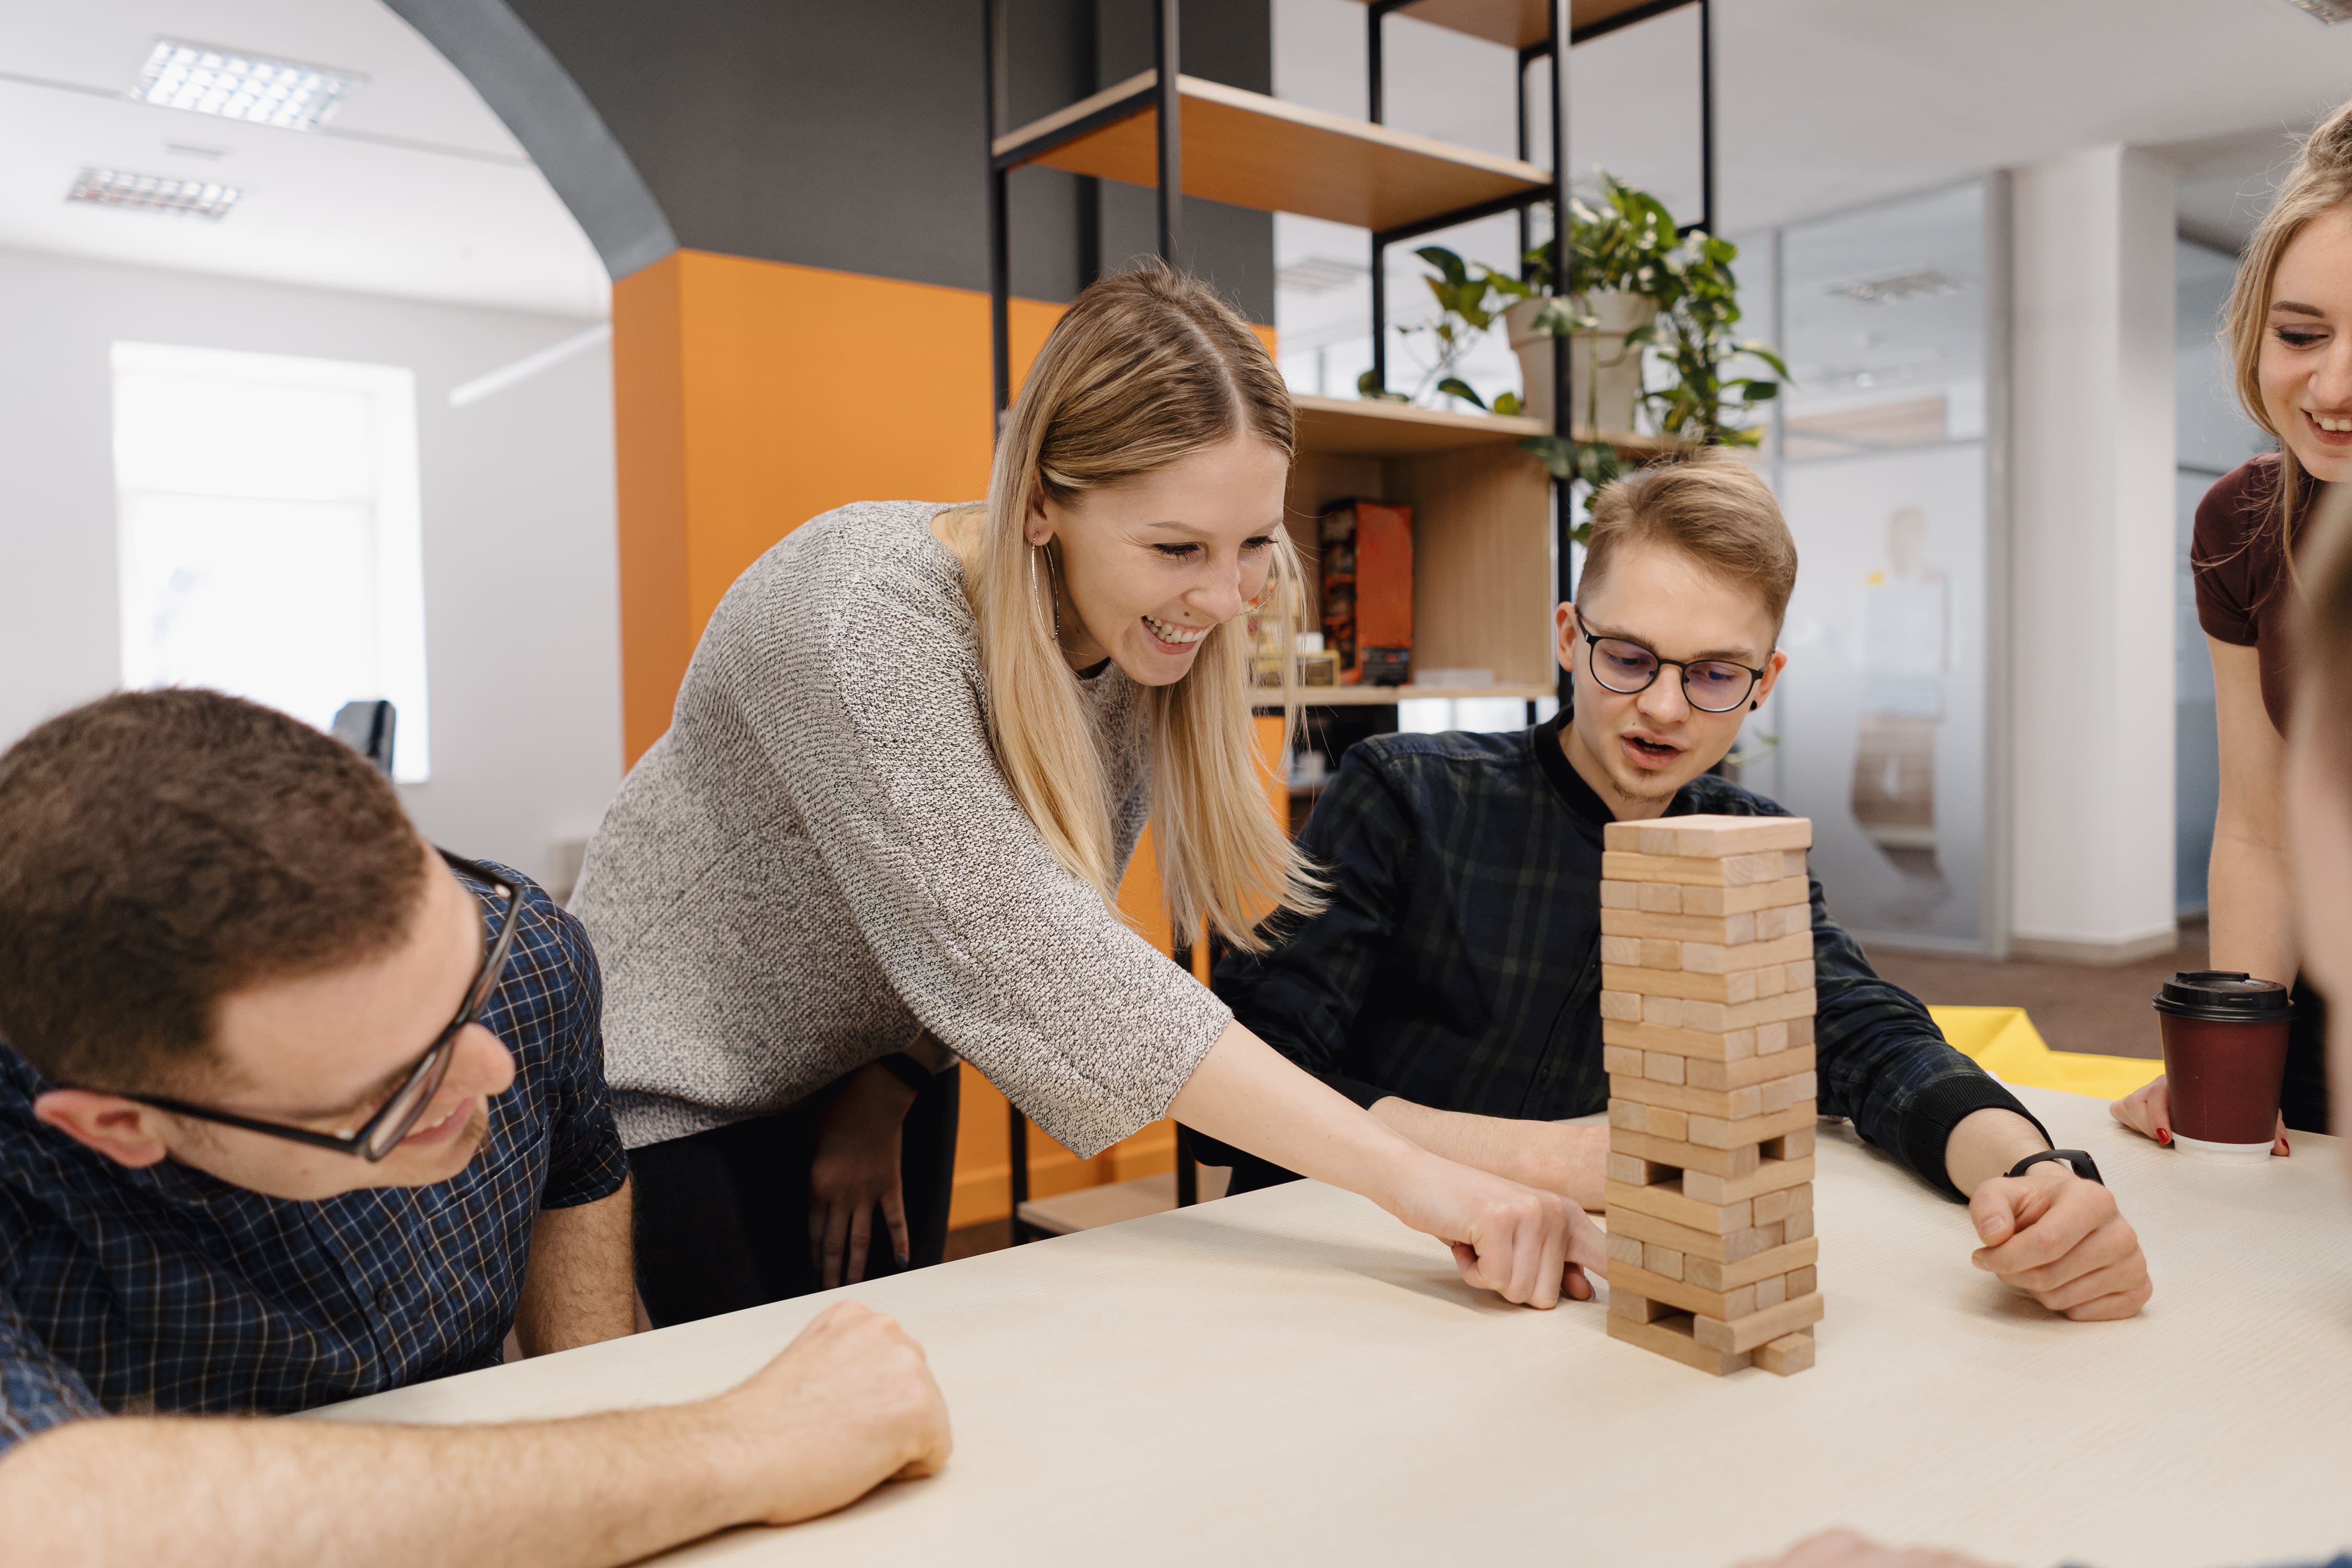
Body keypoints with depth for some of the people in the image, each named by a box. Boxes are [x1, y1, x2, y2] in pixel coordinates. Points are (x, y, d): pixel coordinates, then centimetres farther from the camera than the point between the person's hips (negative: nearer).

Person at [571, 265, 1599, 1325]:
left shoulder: (1162, 635, -14)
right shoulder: (861, 623, -34)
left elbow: (1054, 920, -1)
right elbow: (1029, 960, -41)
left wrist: (888, 1086, -7)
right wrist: (1412, 1178, -43)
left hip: (879, 1082, 5)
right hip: (683, 1103, -5)